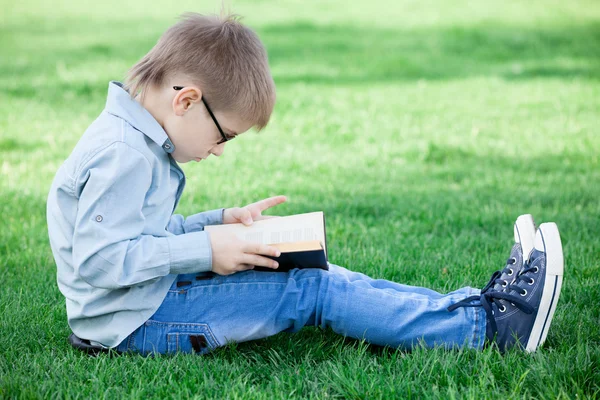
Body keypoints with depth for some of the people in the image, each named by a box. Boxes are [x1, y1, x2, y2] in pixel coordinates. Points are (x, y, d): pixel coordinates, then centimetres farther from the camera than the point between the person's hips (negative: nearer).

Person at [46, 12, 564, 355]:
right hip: (136, 322, -10)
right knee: (310, 291, -15)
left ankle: (475, 305, 1)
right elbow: (97, 260, -28)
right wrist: (206, 249, -24)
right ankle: (486, 324, -11)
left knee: (316, 277, 3)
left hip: (152, 297, 10)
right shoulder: (122, 155, -23)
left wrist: (221, 221, 7)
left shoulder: (135, 142, 11)